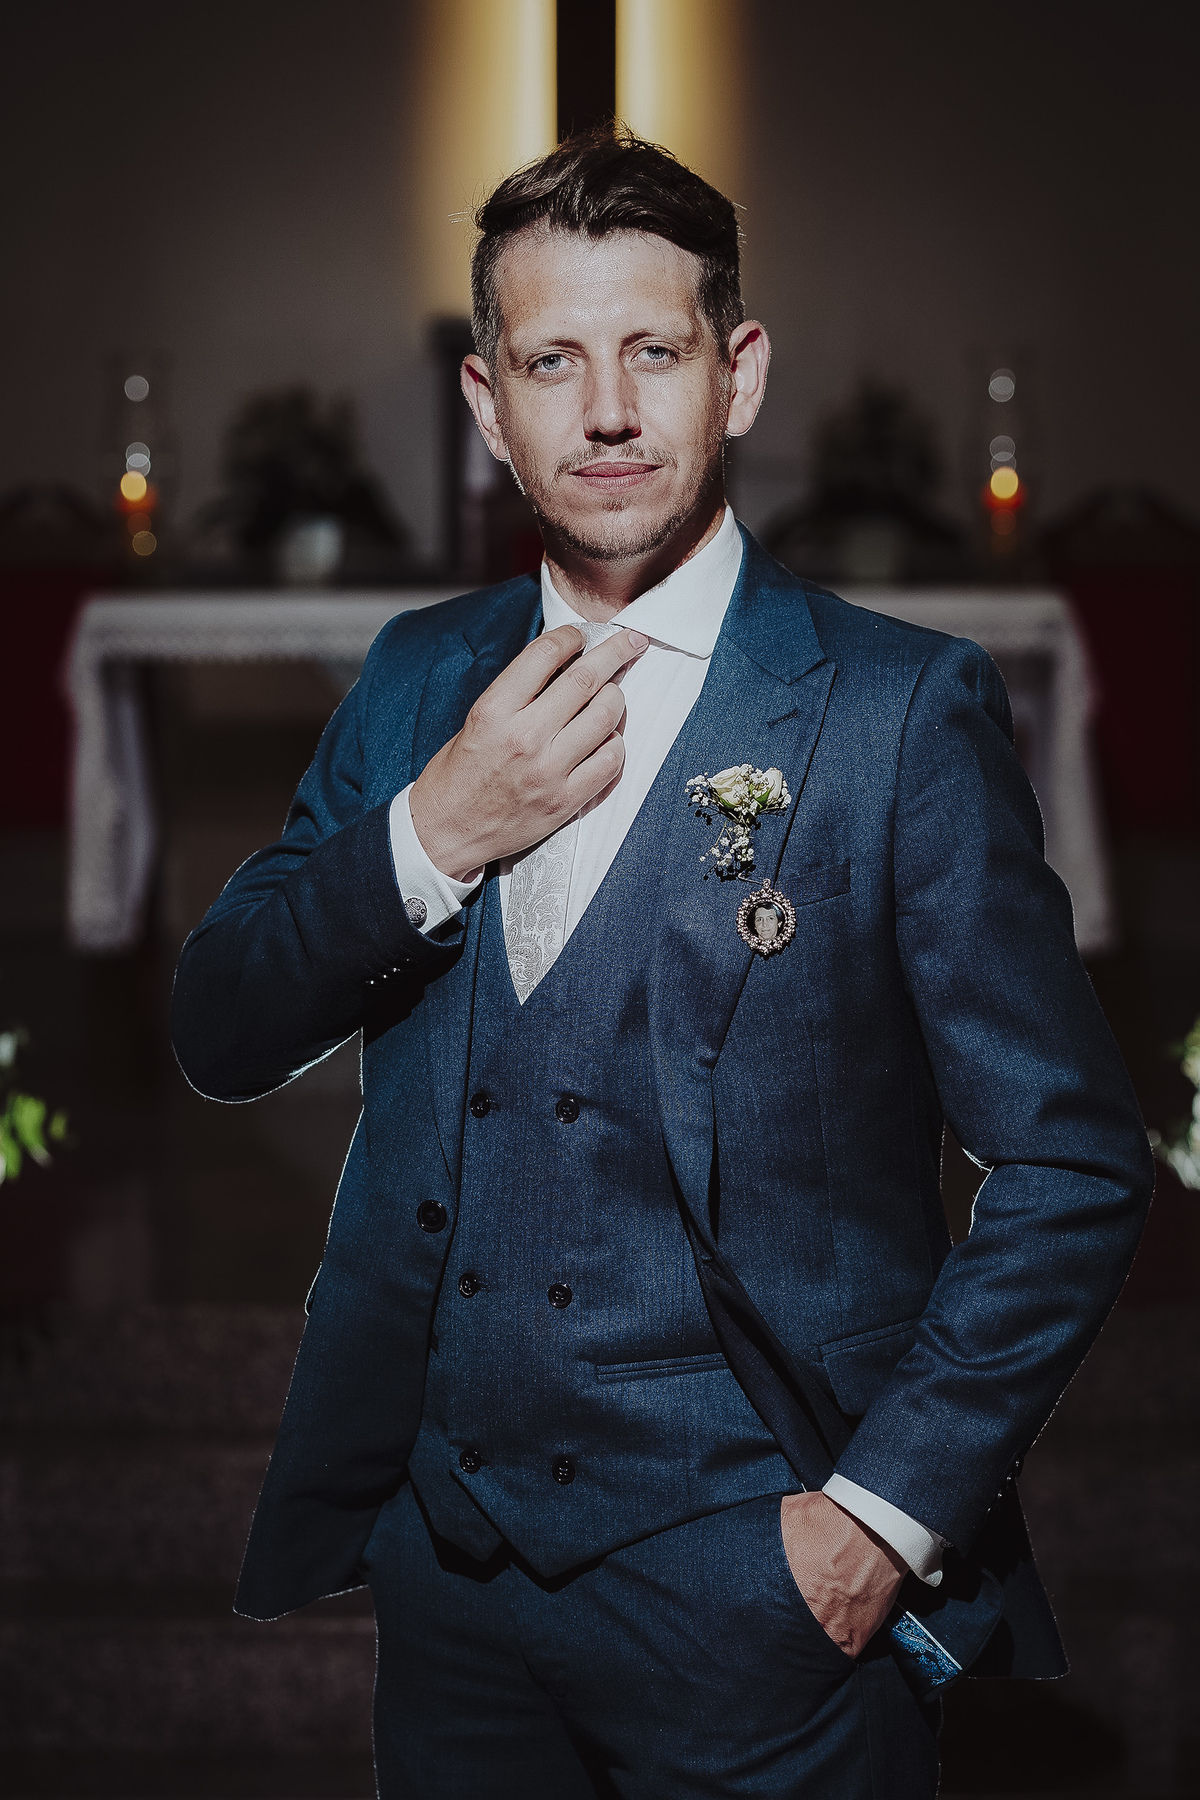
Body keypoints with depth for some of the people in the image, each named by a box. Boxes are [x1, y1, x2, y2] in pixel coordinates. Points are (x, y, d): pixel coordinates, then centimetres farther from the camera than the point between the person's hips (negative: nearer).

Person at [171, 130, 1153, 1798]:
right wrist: (435, 832, -11)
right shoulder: (418, 679, 7)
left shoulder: (904, 707, -9)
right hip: (450, 1567, 4)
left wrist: (889, 1508, -13)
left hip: (755, 1603, -4)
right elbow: (221, 1036, 4)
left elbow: (1074, 1167, -8)